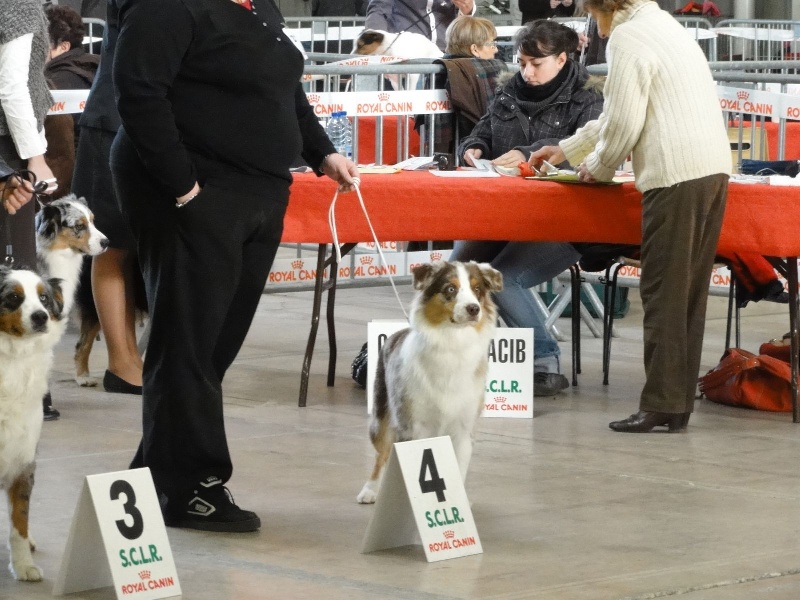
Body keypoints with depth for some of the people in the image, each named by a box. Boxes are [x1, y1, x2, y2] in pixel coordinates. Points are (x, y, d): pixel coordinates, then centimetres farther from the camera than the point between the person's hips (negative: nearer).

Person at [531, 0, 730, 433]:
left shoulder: (626, 38, -6)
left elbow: (624, 123, -10)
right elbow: (622, 111, 31)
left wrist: (598, 167, 8)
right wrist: (567, 149, 37)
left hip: (675, 175, -9)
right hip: (713, 169, 9)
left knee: (664, 295, -5)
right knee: (690, 292, 9)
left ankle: (660, 405, -5)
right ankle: (679, 404, 10)